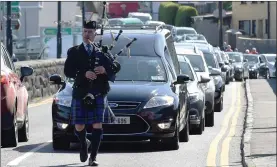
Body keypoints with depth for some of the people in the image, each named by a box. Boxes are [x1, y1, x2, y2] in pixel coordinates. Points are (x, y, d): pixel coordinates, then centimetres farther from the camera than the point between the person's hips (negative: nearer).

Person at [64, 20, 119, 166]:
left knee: (97, 125, -8)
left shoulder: (102, 53, 10)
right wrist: (84, 74, -17)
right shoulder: (74, 52, 8)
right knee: (79, 127, 2)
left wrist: (105, 70, -14)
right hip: (80, 94, 0)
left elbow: (114, 71, 8)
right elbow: (68, 71, -3)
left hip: (99, 95, 0)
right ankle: (84, 144, 36)